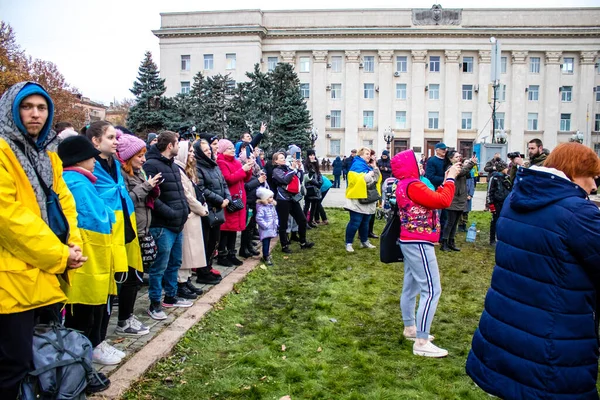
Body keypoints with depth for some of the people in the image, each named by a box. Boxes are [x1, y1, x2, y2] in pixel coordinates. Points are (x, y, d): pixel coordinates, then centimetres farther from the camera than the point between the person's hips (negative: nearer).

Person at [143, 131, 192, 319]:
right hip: (163, 225, -9)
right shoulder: (152, 165, -14)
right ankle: (154, 304, 12)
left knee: (175, 263, 18)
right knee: (160, 266, -1)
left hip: (178, 225, 9)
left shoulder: (174, 166, 16)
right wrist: (171, 213, -20)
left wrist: (185, 209, 9)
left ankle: (171, 297, 33)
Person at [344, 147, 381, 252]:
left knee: (365, 222, 16)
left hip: (368, 199, 9)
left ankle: (364, 241, 27)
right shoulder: (357, 165, -11)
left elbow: (377, 178, 14)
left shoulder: (368, 165, 16)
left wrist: (375, 167, 2)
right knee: (355, 222, -7)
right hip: (358, 199, -8)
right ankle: (348, 243, 2)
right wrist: (371, 173, -15)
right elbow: (360, 179, -24)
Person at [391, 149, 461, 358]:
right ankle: (421, 343, -6)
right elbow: (443, 201, -21)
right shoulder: (412, 185, -19)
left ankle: (410, 328, 30)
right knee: (431, 290, -9)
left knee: (411, 287, 17)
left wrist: (444, 182, 8)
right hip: (418, 243, -11)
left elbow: (433, 199, 15)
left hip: (411, 242, 11)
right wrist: (450, 178, -9)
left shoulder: (404, 185, 14)